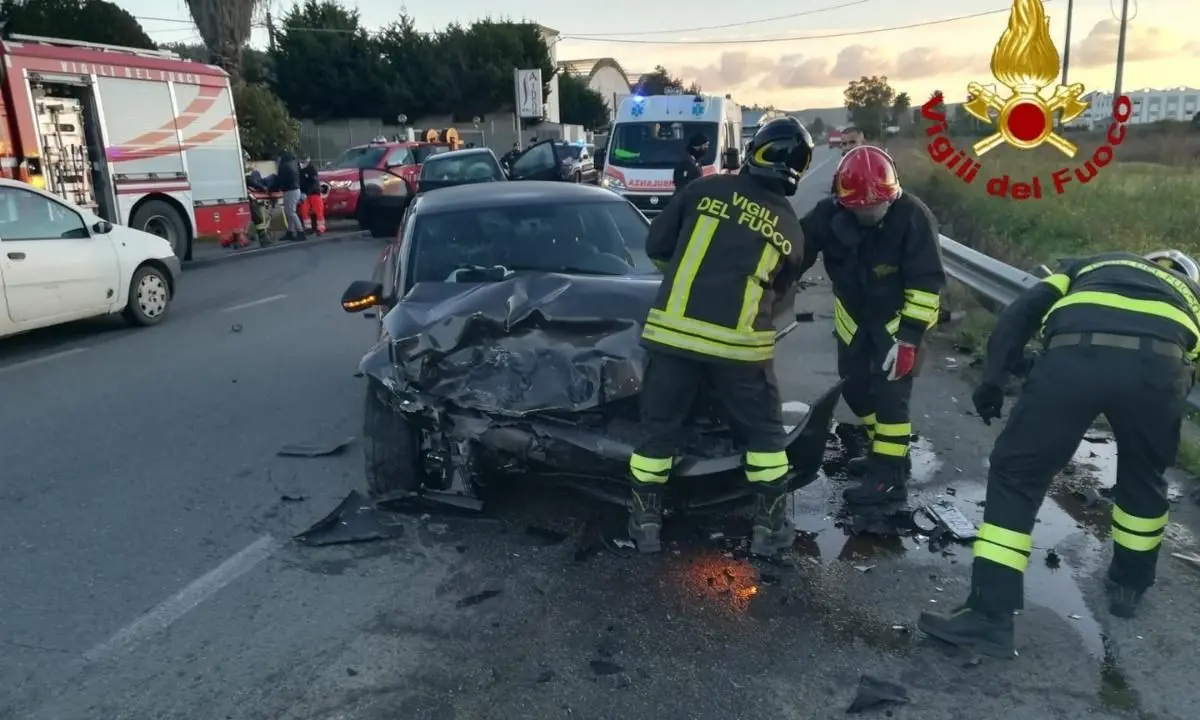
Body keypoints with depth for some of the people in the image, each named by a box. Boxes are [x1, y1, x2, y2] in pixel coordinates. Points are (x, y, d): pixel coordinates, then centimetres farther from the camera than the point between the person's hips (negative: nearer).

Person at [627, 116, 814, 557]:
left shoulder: (705, 189, 4)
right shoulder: (790, 227, 9)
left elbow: (656, 247, 8)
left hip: (673, 330, 0)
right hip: (738, 342, 0)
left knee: (659, 428, 14)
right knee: (764, 433, 18)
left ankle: (645, 523, 23)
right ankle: (769, 526, 25)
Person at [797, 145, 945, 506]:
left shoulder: (912, 216, -26)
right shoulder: (829, 214, -18)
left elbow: (926, 283, -23)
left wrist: (908, 335, -26)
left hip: (901, 316, -5)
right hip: (854, 316, 5)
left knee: (889, 393, -9)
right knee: (855, 387, 12)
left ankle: (890, 475, 0)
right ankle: (886, 449, 32)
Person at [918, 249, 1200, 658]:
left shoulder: (1092, 266, 41)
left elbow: (1023, 311, 23)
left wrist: (993, 379, 18)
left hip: (1077, 354, -1)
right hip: (1159, 363, 2)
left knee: (1016, 473, 9)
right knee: (1143, 475, 30)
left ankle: (989, 614, 4)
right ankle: (1131, 583, 46)